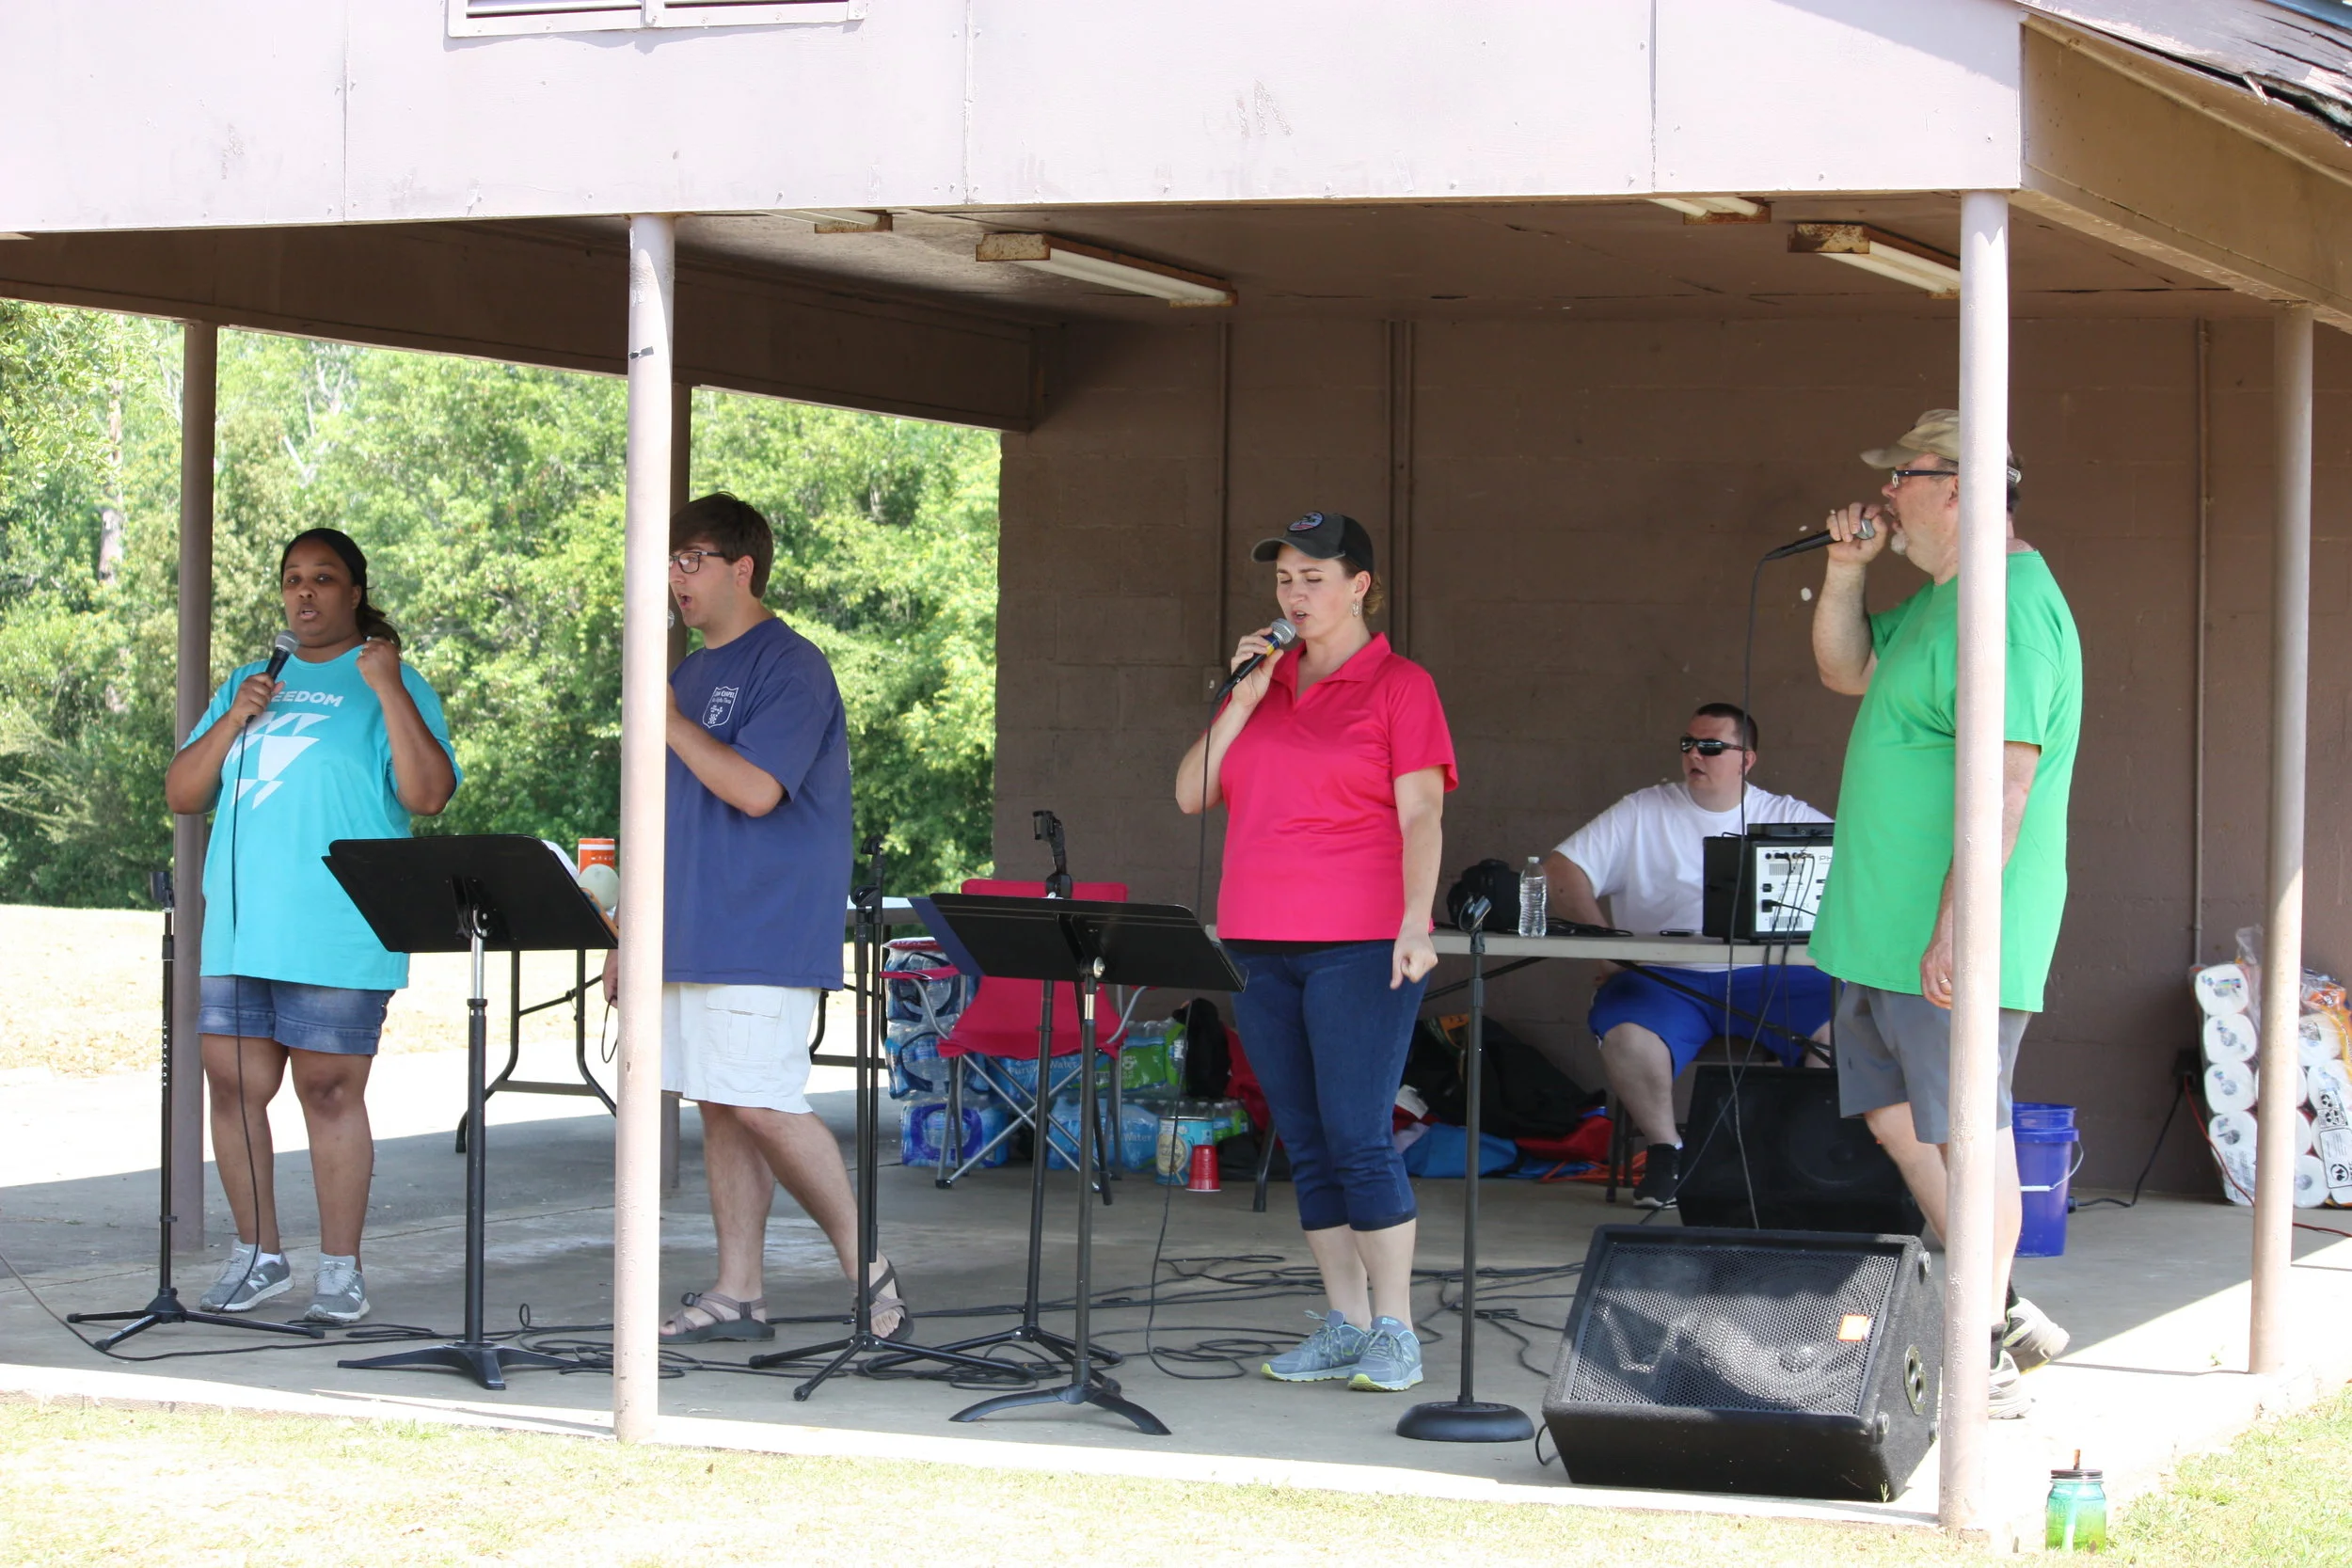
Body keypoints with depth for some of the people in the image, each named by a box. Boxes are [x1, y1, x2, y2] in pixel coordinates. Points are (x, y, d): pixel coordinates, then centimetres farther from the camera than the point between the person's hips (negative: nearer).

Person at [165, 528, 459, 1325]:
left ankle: (340, 1271, 3)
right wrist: (233, 721, -2)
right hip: (239, 930, 5)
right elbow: (181, 795, 14)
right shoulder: (249, 683, 18)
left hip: (337, 937, -5)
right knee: (234, 1085, 5)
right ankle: (258, 1256, 17)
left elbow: (428, 795, -11)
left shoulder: (392, 685, 2)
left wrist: (388, 690, -18)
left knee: (331, 1090, -5)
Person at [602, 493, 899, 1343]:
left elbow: (755, 788, -21)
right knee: (720, 1109, 7)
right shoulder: (690, 674, 19)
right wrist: (629, 930, 20)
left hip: (765, 938, -8)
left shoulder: (789, 666, -9)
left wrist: (668, 721, -13)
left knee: (763, 1105, -13)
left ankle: (867, 1265, -2)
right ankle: (737, 1295, 11)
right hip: (692, 937, 8)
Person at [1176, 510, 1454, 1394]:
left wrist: (1416, 924, -18)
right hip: (1260, 946, 6)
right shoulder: (1264, 680, 16)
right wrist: (1243, 699, 0)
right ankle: (1344, 1327, 13)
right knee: (1306, 1144, 7)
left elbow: (1420, 815, -7)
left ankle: (1394, 1333, -3)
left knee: (1359, 1138, -10)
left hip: (1358, 944, -6)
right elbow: (1191, 795, 11)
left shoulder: (1399, 686, -1)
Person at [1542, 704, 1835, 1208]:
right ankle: (1664, 1150, -11)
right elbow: (1561, 869, 6)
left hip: (1766, 977, 1)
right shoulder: (1643, 813, 13)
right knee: (1625, 1034, -34)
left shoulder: (1787, 816, 15)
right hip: (1666, 976, -1)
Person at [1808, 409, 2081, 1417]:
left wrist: (1956, 926, -29)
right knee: (1897, 1117, 16)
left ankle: (1987, 1367, 4)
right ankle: (2005, 1316, 25)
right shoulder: (1940, 601, 15)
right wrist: (1846, 571, 11)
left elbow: (2005, 778, -26)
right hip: (1885, 933, 11)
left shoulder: (2009, 606, -19)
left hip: (1947, 941, -11)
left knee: (1965, 1131, -4)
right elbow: (1845, 670, 29)